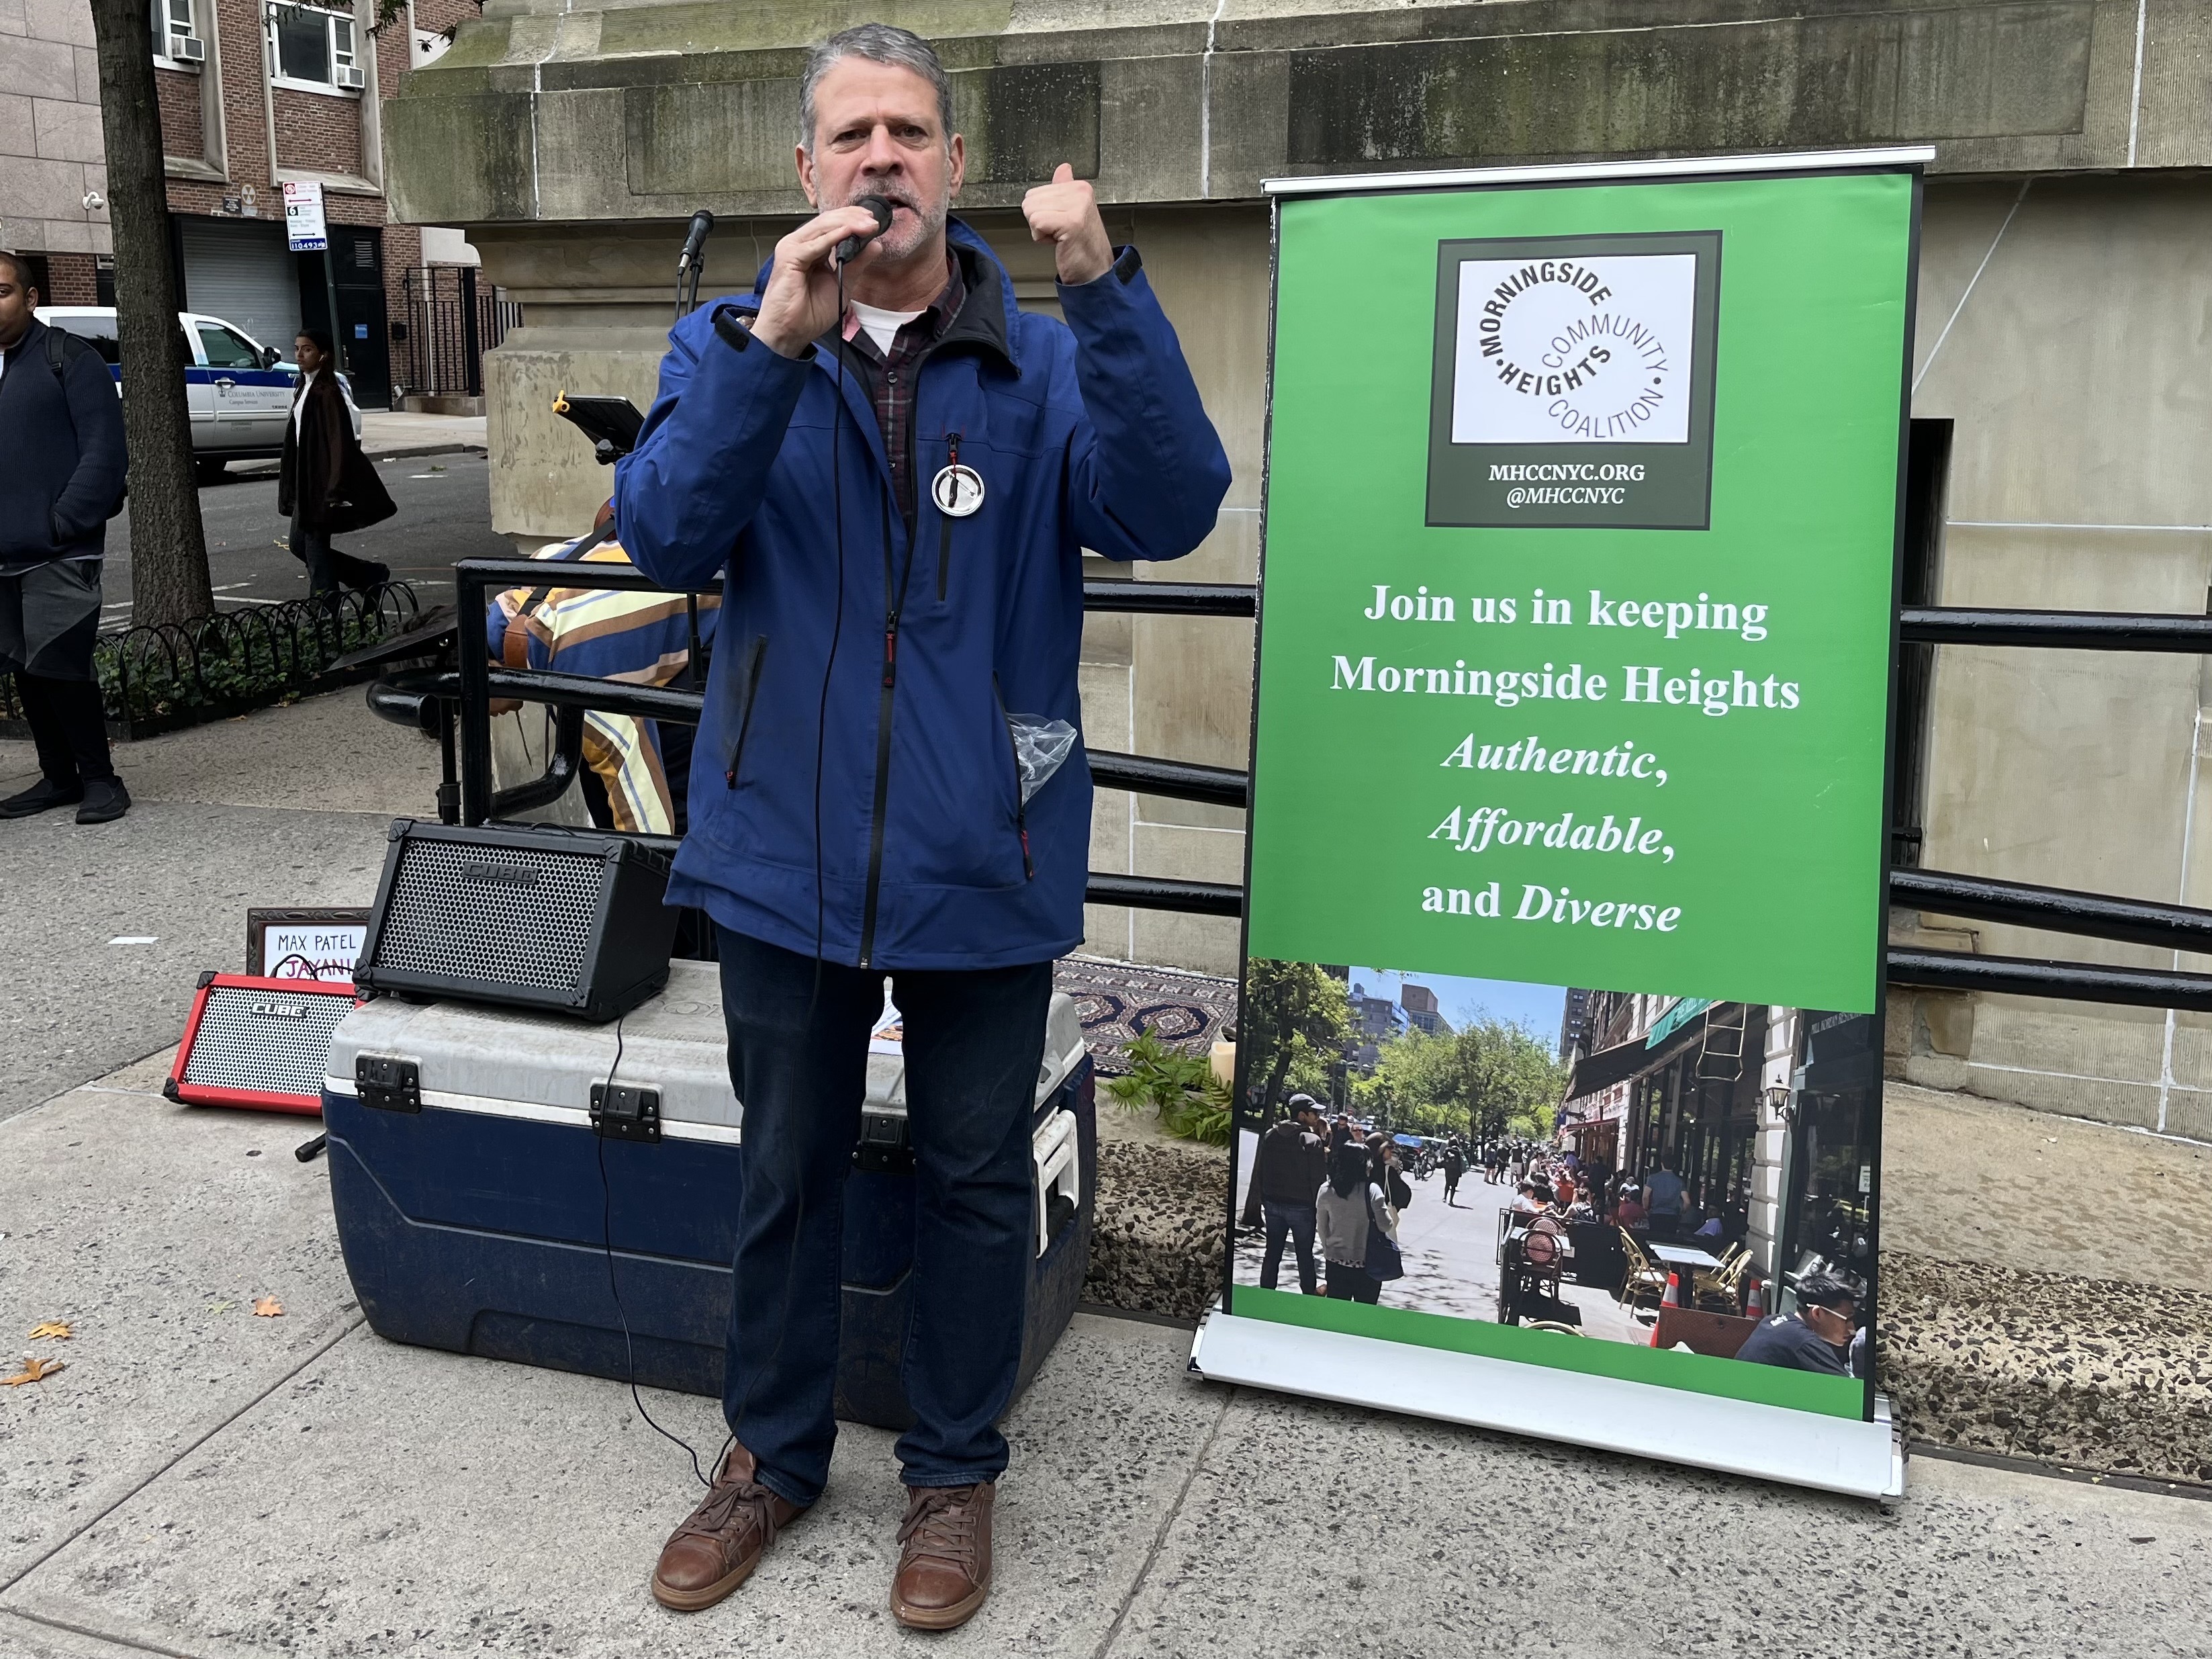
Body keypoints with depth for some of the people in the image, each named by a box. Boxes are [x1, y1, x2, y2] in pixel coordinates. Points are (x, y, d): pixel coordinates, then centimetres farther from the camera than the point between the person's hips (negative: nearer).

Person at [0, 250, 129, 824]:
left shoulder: (67, 359, -4)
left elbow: (103, 449, -11)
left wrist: (63, 524, -16)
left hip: (58, 557, -7)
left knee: (60, 667, -9)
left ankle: (99, 778, 3)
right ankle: (58, 777, 20)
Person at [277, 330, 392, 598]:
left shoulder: (327, 392, -13)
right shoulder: (304, 389, 15)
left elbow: (340, 441, -19)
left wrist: (336, 490, -24)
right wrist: (291, 489, 20)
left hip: (323, 479, -9)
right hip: (305, 478, 9)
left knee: (315, 544, -6)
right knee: (298, 544, 11)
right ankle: (372, 575, 20)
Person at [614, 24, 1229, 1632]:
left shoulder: (1047, 361, -1)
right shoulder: (733, 343, 1)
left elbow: (1169, 512, -18)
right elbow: (664, 535, -14)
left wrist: (1106, 289, -29)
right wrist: (771, 342, -26)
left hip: (981, 864, -1)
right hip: (789, 851, 1)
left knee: (977, 1180, 13)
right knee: (786, 1170, 17)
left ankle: (955, 1470, 35)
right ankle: (775, 1455, 39)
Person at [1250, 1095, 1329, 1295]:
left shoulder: (1270, 1136, 1)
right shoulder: (1312, 1140, -16)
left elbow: (1258, 1172, 7)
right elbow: (1319, 1177, -16)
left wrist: (1265, 1198, 15)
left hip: (1273, 1203, 5)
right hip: (1302, 1206, -5)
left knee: (1272, 1253, 14)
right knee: (1305, 1254, 9)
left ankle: (1266, 1292, 20)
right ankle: (1309, 1292, 18)